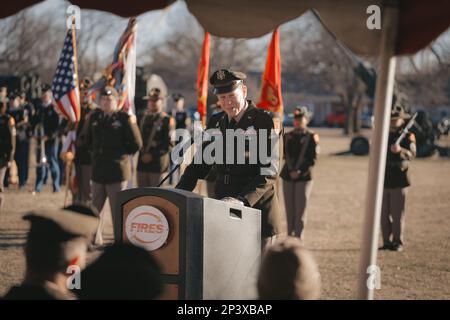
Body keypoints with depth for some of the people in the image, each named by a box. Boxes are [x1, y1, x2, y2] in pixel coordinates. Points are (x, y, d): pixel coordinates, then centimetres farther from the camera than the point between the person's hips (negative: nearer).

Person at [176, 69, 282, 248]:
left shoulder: (265, 121, -7)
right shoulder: (216, 122, 12)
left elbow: (269, 173, -14)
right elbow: (201, 162, 17)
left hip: (256, 209, -5)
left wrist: (242, 200, -27)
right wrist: (180, 193, 0)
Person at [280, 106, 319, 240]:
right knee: (289, 210, 7)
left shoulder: (312, 137, -1)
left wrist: (299, 172, -14)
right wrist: (291, 171, -6)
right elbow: (286, 155, 9)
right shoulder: (288, 136, 11)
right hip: (287, 177, 4)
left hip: (304, 178, -4)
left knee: (300, 209, -4)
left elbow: (312, 159, -7)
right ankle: (290, 238, 15)